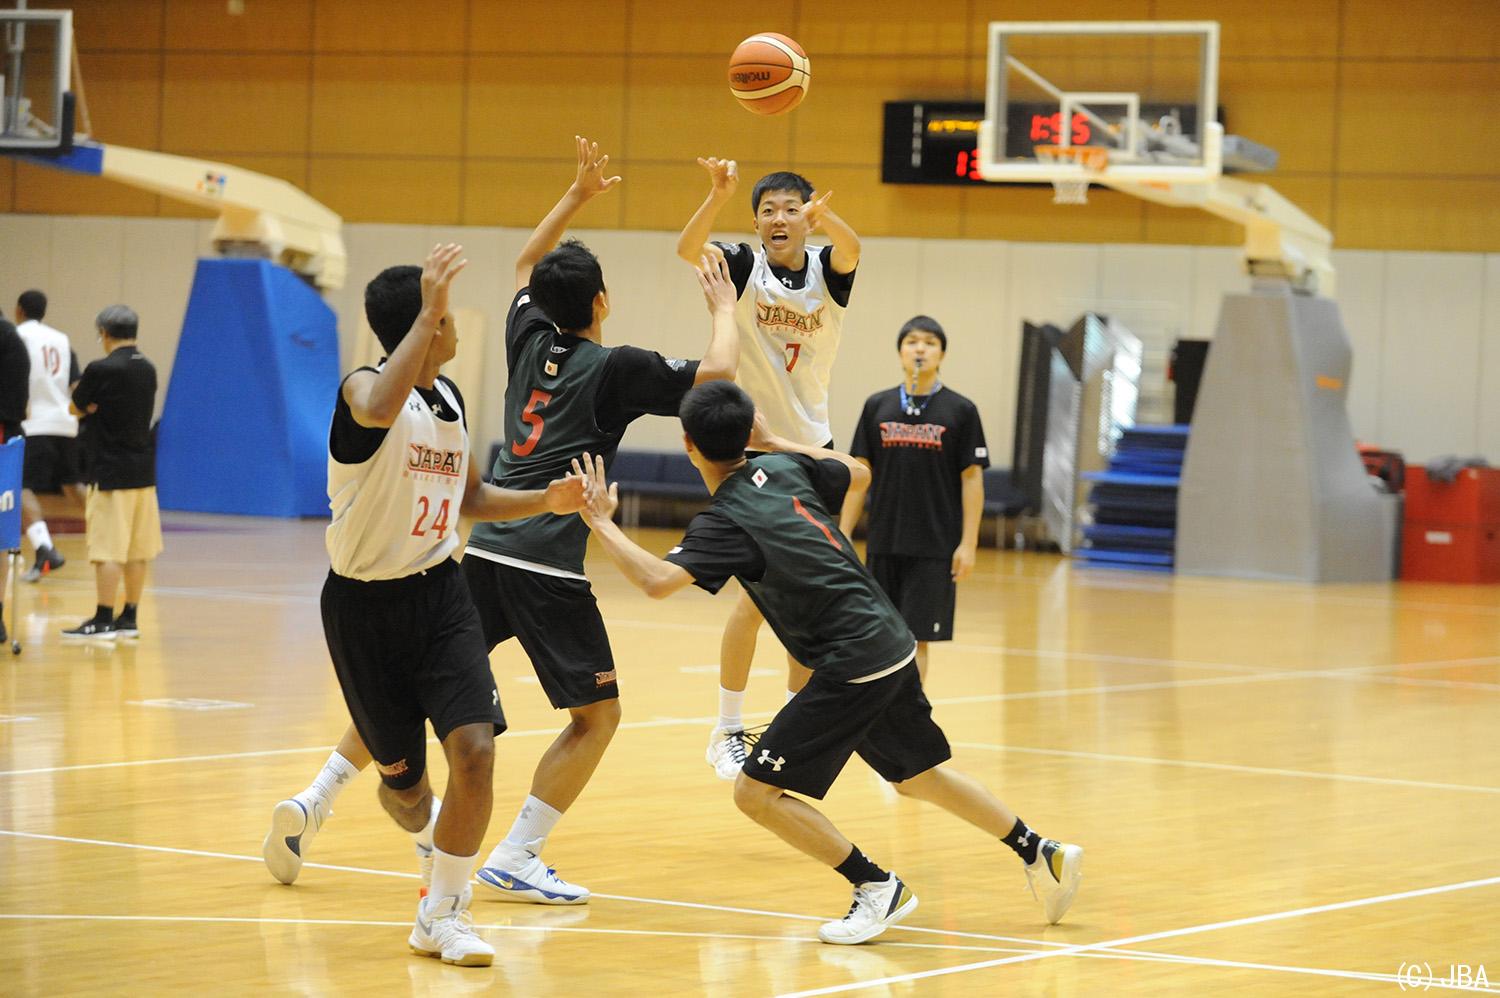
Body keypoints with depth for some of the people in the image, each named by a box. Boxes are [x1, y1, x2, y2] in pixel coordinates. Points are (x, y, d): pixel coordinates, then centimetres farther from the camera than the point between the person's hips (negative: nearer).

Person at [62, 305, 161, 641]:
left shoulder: (101, 370, -14)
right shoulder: (148, 370, 8)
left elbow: (75, 409, -1)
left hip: (111, 472, -7)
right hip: (143, 471, 7)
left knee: (108, 550, -6)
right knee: (137, 550, 9)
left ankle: (103, 620, -6)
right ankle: (129, 618, 14)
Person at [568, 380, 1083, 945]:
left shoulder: (724, 521, -16)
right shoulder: (784, 468, 6)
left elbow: (656, 581, -30)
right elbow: (857, 471, 26)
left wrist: (600, 522, -19)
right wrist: (775, 441, 28)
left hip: (853, 666, -9)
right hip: (892, 645, 9)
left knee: (755, 790, -6)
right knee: (920, 778, 27)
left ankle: (878, 889, -3)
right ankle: (1042, 855, 34)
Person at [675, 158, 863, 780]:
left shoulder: (827, 271, -2)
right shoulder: (743, 268, -7)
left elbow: (850, 250, -27)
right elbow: (688, 249, -28)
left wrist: (824, 216, -51)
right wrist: (719, 195, -48)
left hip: (812, 449, 4)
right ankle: (727, 730, -1)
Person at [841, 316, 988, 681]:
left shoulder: (960, 411, -1)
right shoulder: (877, 406, 6)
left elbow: (972, 478, -2)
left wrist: (968, 544, -8)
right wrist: (843, 536, 3)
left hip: (934, 548, -3)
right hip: (883, 545, 3)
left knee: (915, 638, -4)